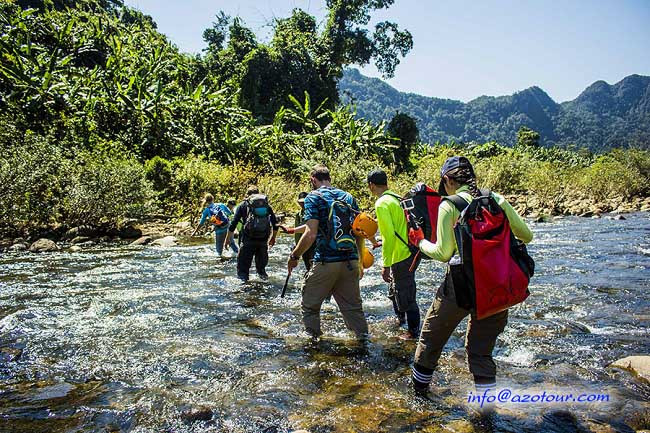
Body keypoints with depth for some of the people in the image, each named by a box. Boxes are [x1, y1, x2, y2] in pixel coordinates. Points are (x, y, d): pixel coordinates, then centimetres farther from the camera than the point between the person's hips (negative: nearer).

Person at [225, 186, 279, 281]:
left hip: (248, 239, -3)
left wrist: (228, 239, 10)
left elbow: (233, 224, 2)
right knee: (261, 265, 17)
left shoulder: (244, 204, 8)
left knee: (243, 265, 4)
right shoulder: (266, 204, 15)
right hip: (263, 240, 3)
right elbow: (275, 224, 15)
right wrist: (273, 238, 27)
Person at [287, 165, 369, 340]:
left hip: (326, 262, -5)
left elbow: (310, 234, -14)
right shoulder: (348, 197, 13)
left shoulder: (314, 197, -4)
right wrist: (360, 262, 21)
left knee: (310, 306, 13)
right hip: (351, 262, 5)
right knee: (353, 306, 15)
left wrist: (294, 256, -1)